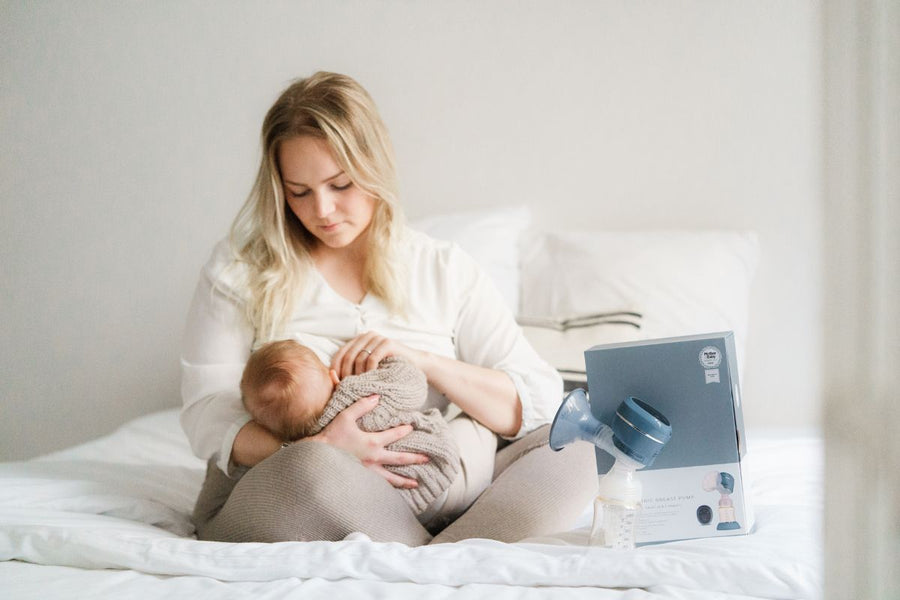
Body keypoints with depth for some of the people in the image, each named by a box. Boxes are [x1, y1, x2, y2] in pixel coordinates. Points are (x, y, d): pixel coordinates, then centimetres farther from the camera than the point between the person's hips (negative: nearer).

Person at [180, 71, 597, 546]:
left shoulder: (446, 272, 9)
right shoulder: (237, 270, 4)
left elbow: (539, 401, 3)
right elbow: (206, 417, -4)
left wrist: (422, 361, -13)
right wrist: (317, 447, -23)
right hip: (274, 502, -2)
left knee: (569, 450, -18)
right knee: (312, 467, -37)